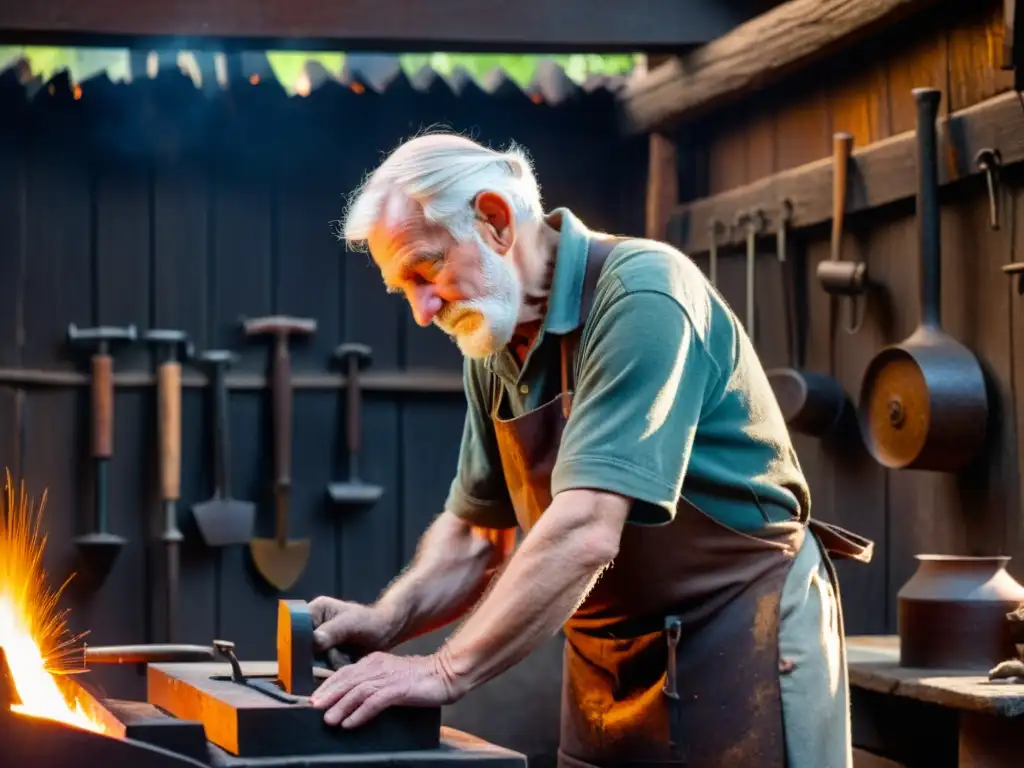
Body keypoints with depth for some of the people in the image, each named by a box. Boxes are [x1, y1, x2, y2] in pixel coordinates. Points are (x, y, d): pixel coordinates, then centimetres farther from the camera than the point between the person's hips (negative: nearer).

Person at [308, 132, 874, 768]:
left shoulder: (640, 294, -21)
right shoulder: (494, 348, 5)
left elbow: (585, 531, -30)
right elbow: (476, 531, 11)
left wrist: (448, 672, -31)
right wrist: (386, 622, -7)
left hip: (741, 642, -7)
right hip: (608, 666, 7)